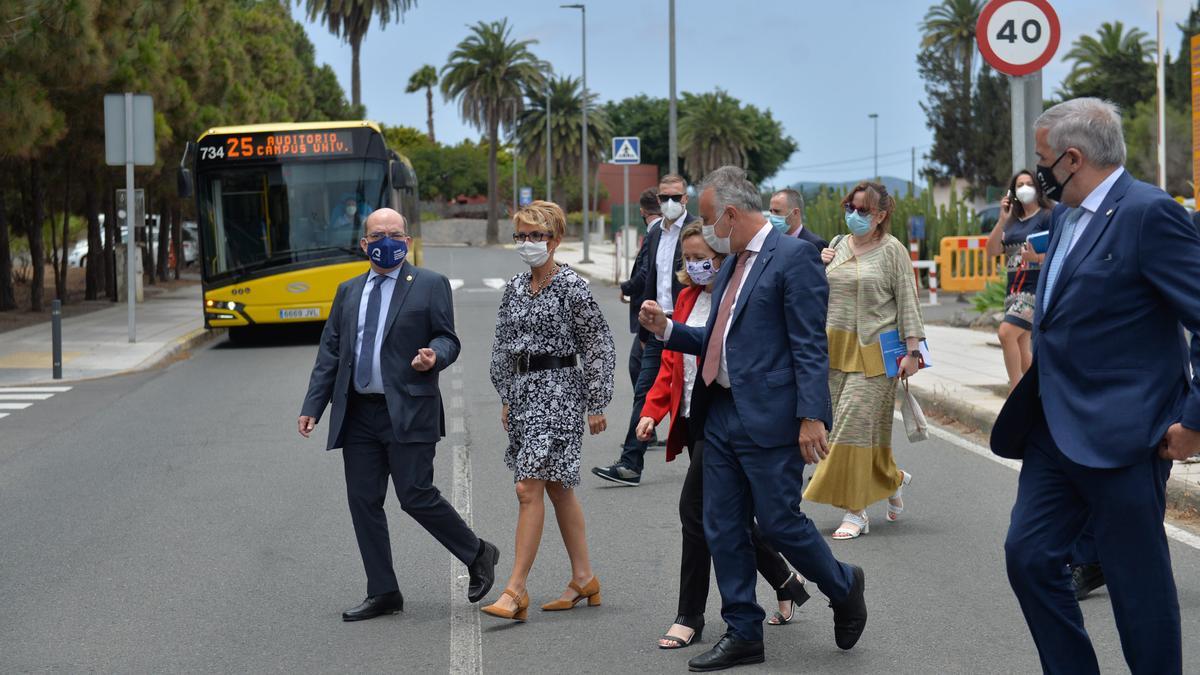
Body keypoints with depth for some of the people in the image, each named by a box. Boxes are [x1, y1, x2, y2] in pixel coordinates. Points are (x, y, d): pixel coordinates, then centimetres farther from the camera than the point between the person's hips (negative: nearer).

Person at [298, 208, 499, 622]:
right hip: (358, 414, 5)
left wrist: (434, 355, -22)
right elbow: (330, 352, 15)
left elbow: (447, 339, 1)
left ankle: (478, 555, 13)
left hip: (408, 412, -5)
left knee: (415, 496, -10)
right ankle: (383, 593, 12)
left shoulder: (430, 285, 2)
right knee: (363, 501, 3)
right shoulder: (349, 292, 16)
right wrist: (312, 406, 8)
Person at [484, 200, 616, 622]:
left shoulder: (572, 287, -9)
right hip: (523, 391, 7)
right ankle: (584, 579, 23)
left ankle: (516, 591, -14)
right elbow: (503, 346, 17)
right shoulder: (515, 288, 10)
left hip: (558, 389, -7)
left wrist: (595, 404, -7)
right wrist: (506, 398, 15)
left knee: (529, 488, -13)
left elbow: (597, 347, -7)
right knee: (558, 488, 13)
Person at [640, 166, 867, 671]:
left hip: (769, 418, -9)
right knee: (722, 529, 8)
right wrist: (667, 329, 10)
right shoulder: (732, 264, 16)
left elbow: (810, 346, -15)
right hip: (722, 415, 9)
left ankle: (843, 587, 24)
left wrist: (812, 417, -21)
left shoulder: (793, 258, -10)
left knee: (778, 521, -2)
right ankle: (743, 634, 17)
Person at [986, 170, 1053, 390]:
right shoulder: (1012, 222, 16)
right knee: (1022, 349, 8)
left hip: (1036, 288, -7)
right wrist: (1002, 220, -4)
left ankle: (1015, 390, -19)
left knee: (1006, 332, -24)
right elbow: (992, 250, 5)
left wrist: (1037, 257, -28)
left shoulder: (1047, 217, -3)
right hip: (1014, 289, 7)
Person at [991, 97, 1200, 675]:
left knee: (1139, 583, 1)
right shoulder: (1068, 217, 13)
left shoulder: (1149, 214, -15)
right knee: (1028, 556, 8)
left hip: (1120, 436, -9)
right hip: (1056, 432, 9)